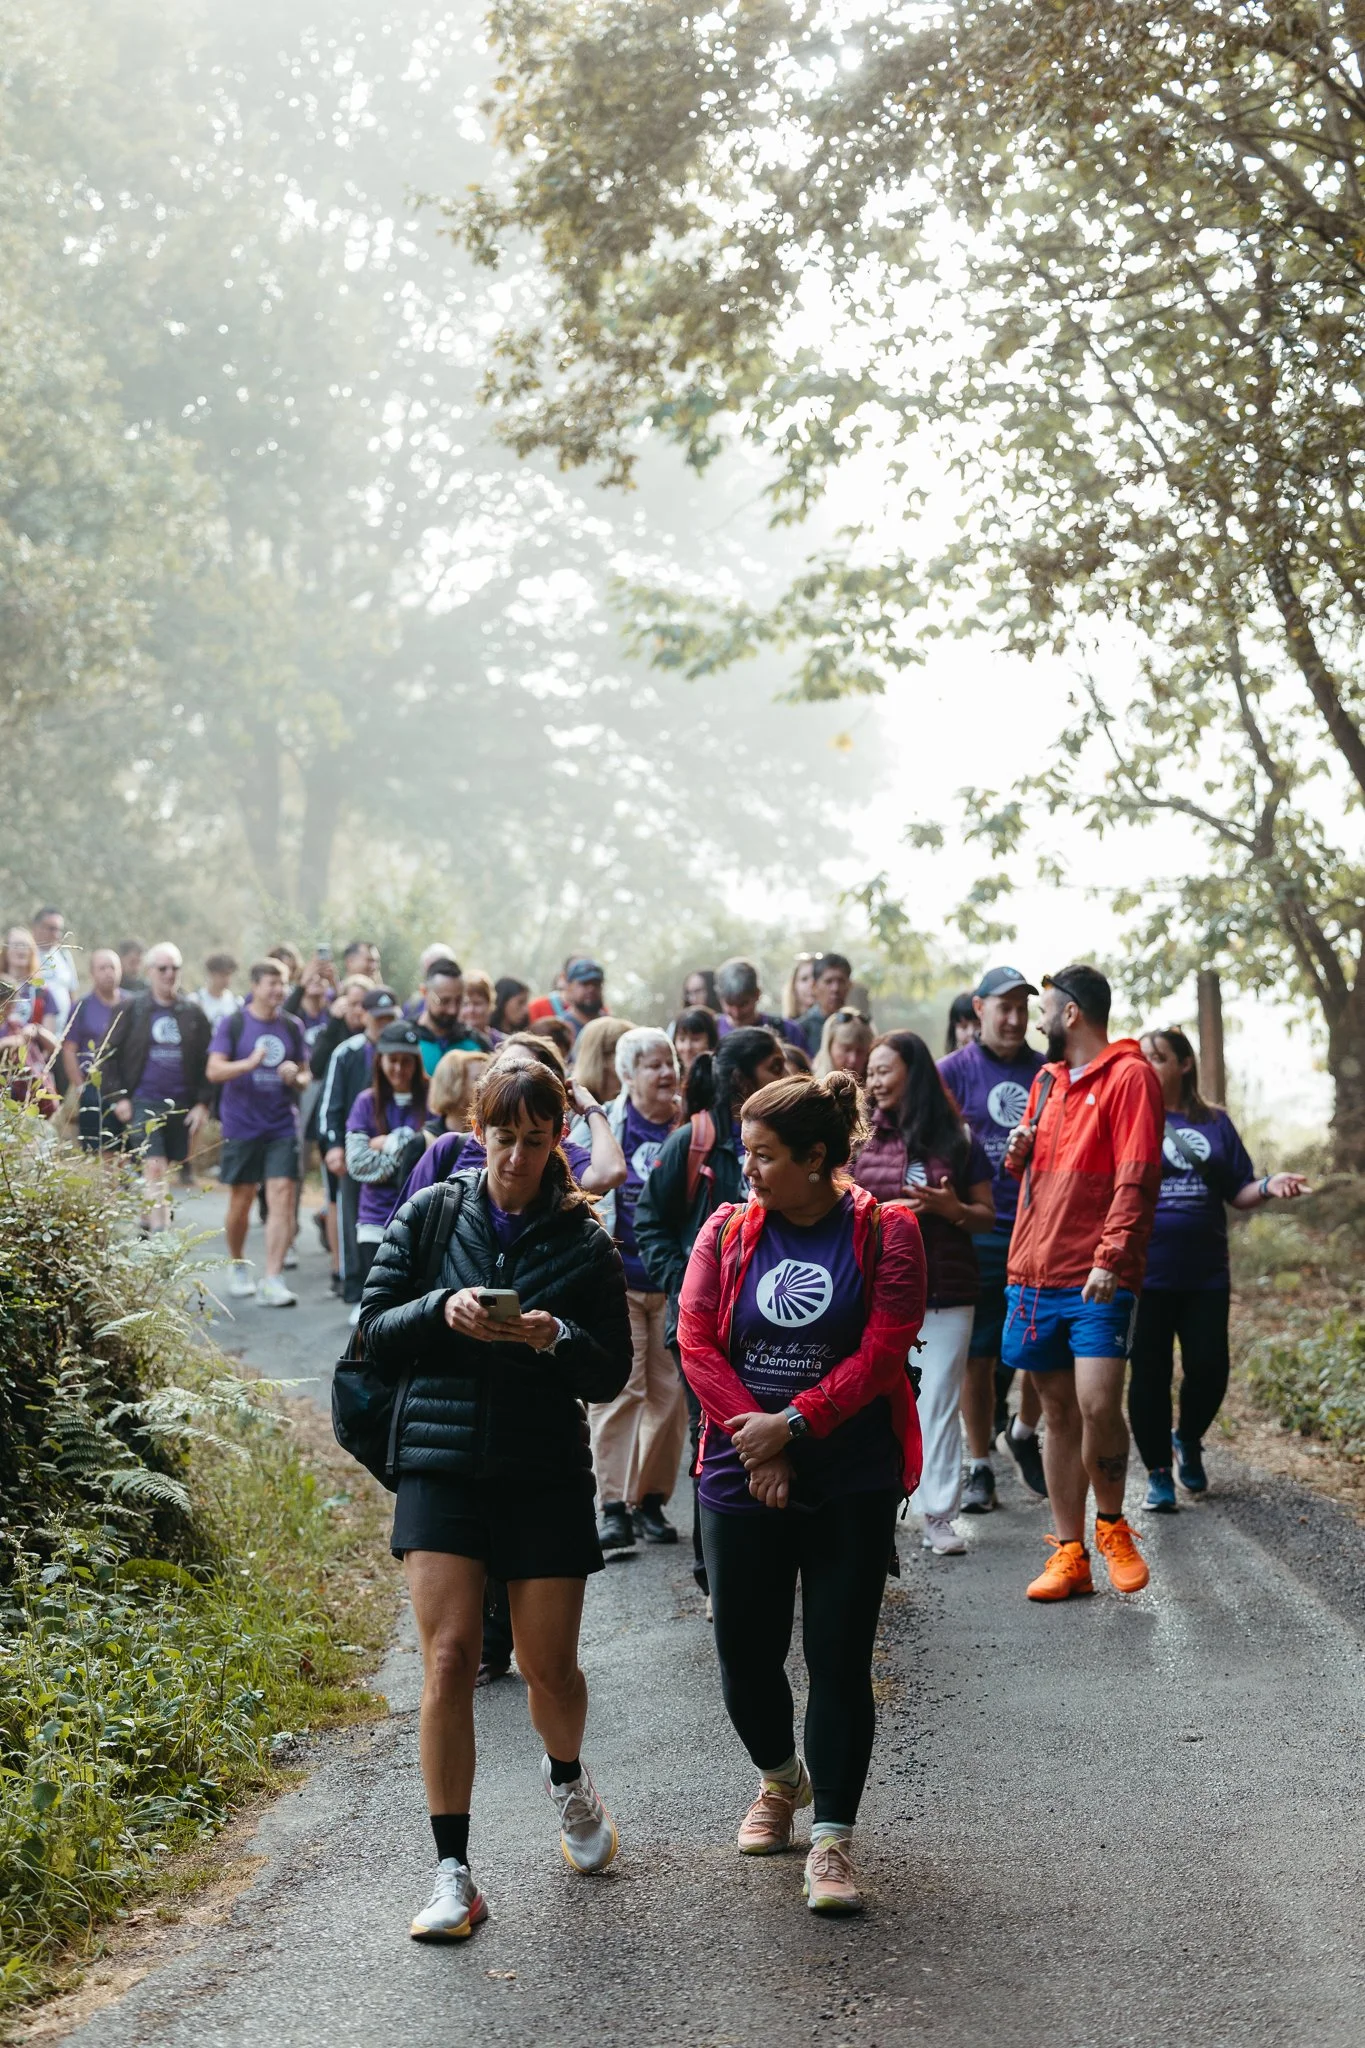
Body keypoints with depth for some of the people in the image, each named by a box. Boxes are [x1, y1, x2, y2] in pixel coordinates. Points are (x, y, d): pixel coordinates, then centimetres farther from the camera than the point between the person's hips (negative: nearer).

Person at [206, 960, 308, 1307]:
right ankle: (237, 1267, 31)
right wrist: (250, 1063, -27)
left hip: (282, 1126, 2)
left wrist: (296, 1077, -7)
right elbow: (214, 1071, -11)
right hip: (241, 1126, -2)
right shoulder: (233, 1024, -1)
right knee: (241, 1200, 8)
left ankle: (273, 1281, -12)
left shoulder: (291, 1026, 9)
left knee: (282, 1197, -10)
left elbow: (305, 1076, 17)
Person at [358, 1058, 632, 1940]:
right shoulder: (431, 1216, 3)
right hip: (442, 1464, 0)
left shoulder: (584, 1241, 2)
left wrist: (557, 1338, -19)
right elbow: (375, 1335, 2)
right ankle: (453, 1874, -5)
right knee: (450, 1658, -11)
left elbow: (613, 1373, 2)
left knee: (549, 1667, 6)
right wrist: (442, 1311, -16)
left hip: (547, 1472, 0)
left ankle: (569, 1781, 40)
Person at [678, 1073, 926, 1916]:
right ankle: (782, 1777, 38)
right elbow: (697, 1342, -2)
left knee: (840, 1659, -2)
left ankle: (832, 1839, 6)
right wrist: (757, 1445, -12)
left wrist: (794, 1424, -16)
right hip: (744, 1477, 3)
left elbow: (884, 1350, -11)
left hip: (852, 1487, -3)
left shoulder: (885, 1235, -4)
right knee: (746, 1656, 8)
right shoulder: (726, 1233, 4)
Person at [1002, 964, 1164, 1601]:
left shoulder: (1129, 1076, -5)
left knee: (1097, 1403, -18)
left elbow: (1136, 1178, -13)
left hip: (1097, 1281, -7)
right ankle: (1069, 1554, 12)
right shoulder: (1047, 1081, 18)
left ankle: (1111, 1524, 5)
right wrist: (1020, 1150, 5)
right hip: (1036, 1272, 7)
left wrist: (1110, 1258, -22)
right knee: (1058, 1413, 7)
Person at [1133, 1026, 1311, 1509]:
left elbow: (1237, 1192, 10)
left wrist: (1269, 1186, -10)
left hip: (1205, 1274, 2)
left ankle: (1188, 1441, 32)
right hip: (1146, 1274, -2)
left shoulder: (1215, 1122, 8)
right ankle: (1158, 1473, 15)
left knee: (1208, 1369, 3)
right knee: (1150, 1374, 2)